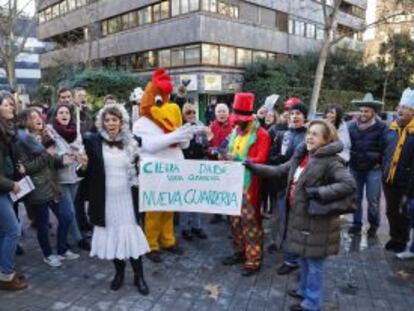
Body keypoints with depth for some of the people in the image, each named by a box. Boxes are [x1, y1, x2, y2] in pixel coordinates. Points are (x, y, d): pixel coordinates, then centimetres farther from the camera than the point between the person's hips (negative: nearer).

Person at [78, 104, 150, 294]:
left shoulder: (131, 142, 3)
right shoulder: (93, 141, -4)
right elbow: (87, 173, -2)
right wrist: (83, 166, -21)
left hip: (126, 197, 1)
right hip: (105, 199, -1)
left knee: (132, 234, 2)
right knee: (111, 235, 10)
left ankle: (138, 276, 19)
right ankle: (119, 272, 32)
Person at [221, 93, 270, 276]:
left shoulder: (261, 134, -10)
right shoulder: (235, 131, 15)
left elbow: (261, 160, -19)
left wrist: (238, 159, -28)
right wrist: (225, 155, 4)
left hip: (249, 184, -8)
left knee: (250, 220, -2)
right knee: (235, 219, 15)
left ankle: (254, 259, 9)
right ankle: (240, 251, 30)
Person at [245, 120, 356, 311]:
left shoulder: (331, 161, -18)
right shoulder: (301, 156, 7)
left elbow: (349, 184, -25)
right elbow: (279, 171, 12)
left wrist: (319, 192, -27)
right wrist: (255, 168, 5)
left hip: (317, 220, -8)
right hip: (300, 215, 8)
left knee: (314, 263, 7)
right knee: (304, 258, 23)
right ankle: (304, 290, 43)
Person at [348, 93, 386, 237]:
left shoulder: (381, 127, -7)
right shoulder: (352, 125, 3)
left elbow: (384, 148, -4)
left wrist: (379, 163, -6)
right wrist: (349, 161, 6)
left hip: (373, 169, -3)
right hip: (355, 168, 3)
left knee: (373, 200, 2)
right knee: (356, 198, 10)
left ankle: (373, 225, 21)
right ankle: (356, 224, 24)